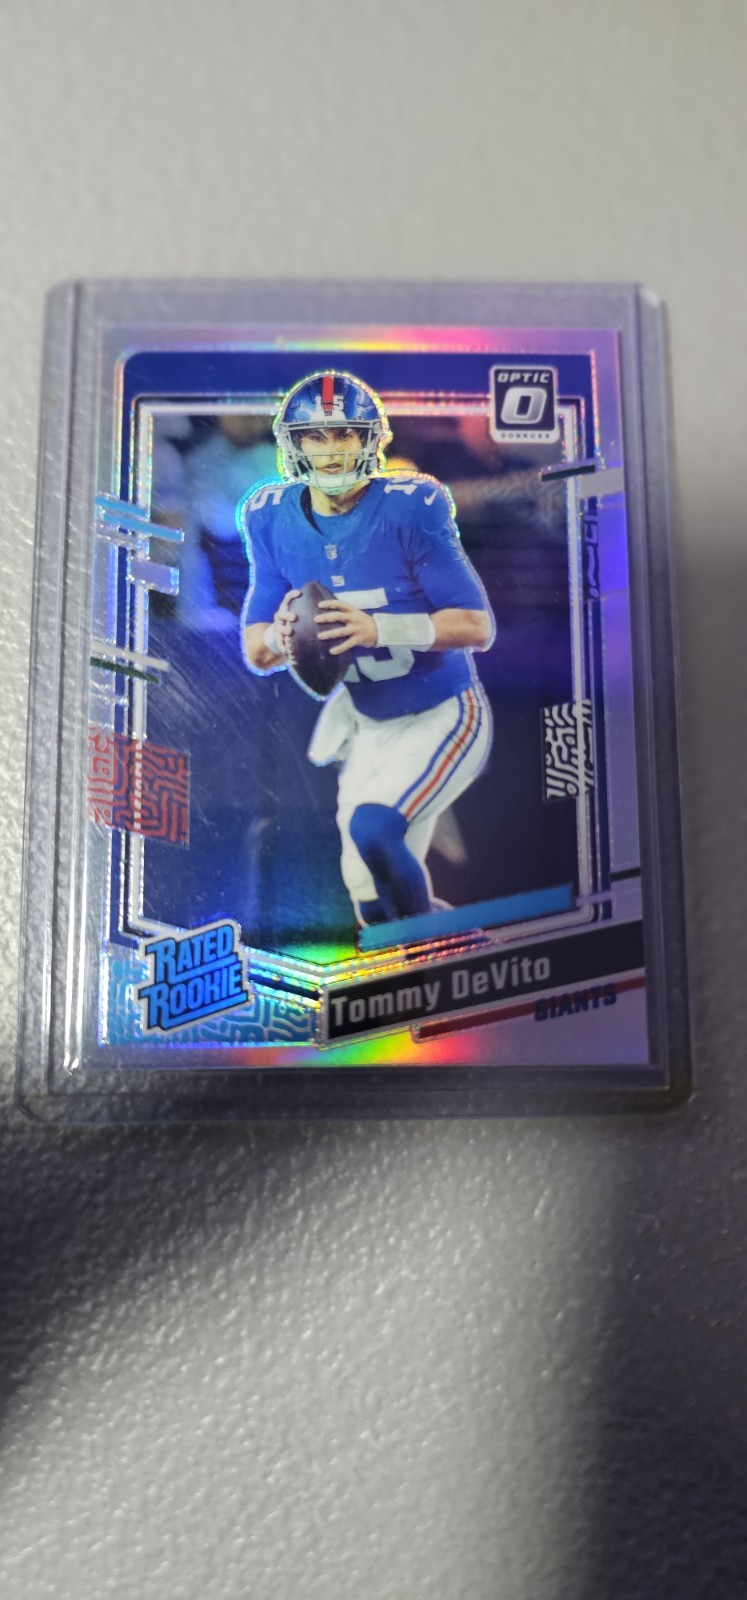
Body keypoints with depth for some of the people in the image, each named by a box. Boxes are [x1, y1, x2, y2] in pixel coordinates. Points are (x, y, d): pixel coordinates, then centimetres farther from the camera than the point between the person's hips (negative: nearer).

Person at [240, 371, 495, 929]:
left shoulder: (409, 508, -18)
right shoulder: (274, 519, -4)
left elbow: (478, 626, -20)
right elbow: (255, 652, -1)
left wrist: (378, 628, -33)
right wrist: (280, 637, -25)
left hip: (444, 716, -5)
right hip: (368, 726, 5)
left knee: (373, 827, -27)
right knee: (372, 901, 9)